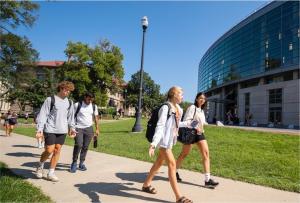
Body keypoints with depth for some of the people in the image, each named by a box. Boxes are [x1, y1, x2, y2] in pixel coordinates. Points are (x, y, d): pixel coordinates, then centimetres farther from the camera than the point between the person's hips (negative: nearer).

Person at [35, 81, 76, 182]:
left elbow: (70, 117, 15)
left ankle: (51, 173, 19)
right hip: (50, 130, -4)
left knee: (57, 151, 6)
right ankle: (40, 166, 26)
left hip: (62, 130, 4)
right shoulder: (50, 100, -4)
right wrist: (40, 129, -13)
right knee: (49, 150, -5)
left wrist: (72, 128, 8)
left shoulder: (69, 102, 10)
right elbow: (43, 115, -6)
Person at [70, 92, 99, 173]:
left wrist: (97, 129, 6)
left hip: (89, 128, 3)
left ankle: (81, 163, 19)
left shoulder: (94, 106, 8)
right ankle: (74, 163, 4)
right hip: (78, 128, -3)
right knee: (78, 145, -13)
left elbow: (96, 118, 12)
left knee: (85, 147, 5)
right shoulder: (77, 105, -3)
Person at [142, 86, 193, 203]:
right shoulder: (165, 108, -18)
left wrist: (187, 124, 27)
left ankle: (146, 185, 35)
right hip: (164, 139, -9)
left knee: (159, 163, 18)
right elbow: (160, 126, -25)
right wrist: (154, 143, -32)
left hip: (170, 139, 9)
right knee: (172, 165, -6)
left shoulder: (178, 109, 8)